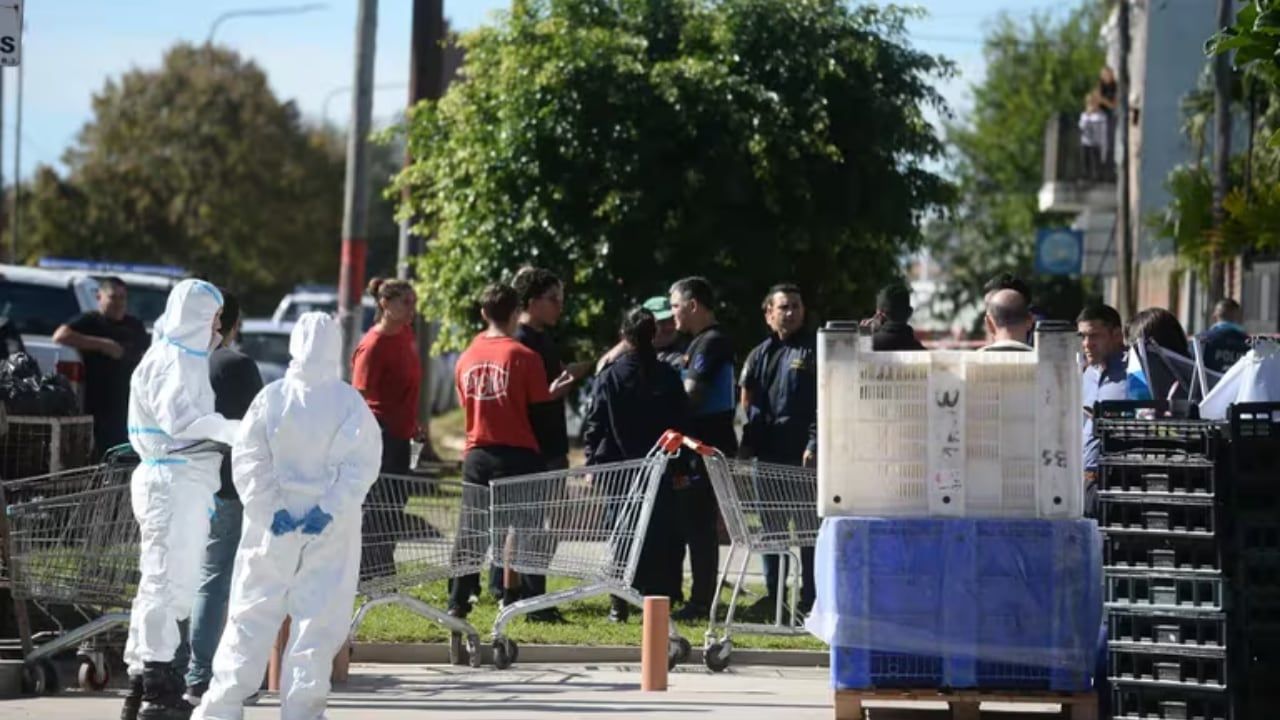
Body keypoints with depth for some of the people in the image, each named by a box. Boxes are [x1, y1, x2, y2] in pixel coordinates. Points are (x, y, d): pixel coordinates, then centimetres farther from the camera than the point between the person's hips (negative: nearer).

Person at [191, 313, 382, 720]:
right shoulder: (349, 402, -5)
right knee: (319, 620, 5)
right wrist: (330, 509, -11)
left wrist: (270, 509, -6)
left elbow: (248, 459, -6)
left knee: (253, 612, 7)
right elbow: (362, 462, -10)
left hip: (273, 525, 1)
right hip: (331, 529, -1)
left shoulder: (272, 396, -4)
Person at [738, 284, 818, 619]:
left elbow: (823, 403, -7)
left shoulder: (814, 351, 0)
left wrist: (815, 445, -15)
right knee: (771, 527, 9)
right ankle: (773, 595, 15)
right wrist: (748, 444, 7)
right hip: (768, 453, 6)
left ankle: (809, 598, 1)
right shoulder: (760, 355, 17)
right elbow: (750, 404, 18)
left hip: (802, 455, -6)